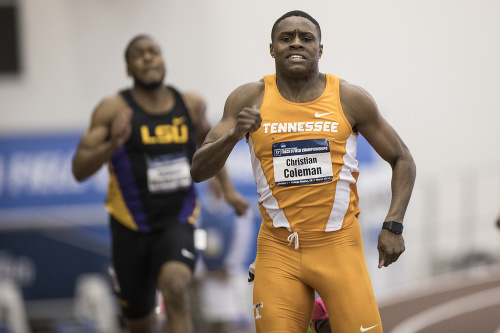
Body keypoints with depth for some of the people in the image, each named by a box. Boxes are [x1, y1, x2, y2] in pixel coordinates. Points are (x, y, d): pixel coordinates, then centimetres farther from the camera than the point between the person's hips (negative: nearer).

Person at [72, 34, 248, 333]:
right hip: (131, 227, 0)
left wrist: (227, 188, 17)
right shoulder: (114, 109, -7)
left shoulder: (191, 105, 3)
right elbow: (80, 170, -10)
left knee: (175, 286, -31)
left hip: (178, 221, 0)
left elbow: (207, 140, 26)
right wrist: (113, 144, -27)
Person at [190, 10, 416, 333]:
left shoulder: (350, 99, 0)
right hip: (278, 249, 1)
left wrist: (393, 225, -4)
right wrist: (234, 135, -20)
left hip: (339, 245, 0)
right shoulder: (250, 98, 0)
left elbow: (402, 160, 8)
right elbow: (198, 171, -1)